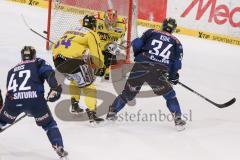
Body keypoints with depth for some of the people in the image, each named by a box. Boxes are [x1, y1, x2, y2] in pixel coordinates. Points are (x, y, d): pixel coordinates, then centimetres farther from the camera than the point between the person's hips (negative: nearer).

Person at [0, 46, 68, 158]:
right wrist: (55, 88, -10)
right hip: (34, 98, -3)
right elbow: (49, 73, 0)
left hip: (13, 100, 3)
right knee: (48, 124, 16)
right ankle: (59, 148, 2)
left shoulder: (12, 70, 35)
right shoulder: (39, 63, 22)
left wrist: (26, 110, 47)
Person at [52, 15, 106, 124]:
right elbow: (96, 54, -1)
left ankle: (74, 106, 37)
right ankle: (92, 115, -11)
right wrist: (101, 67, 15)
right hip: (73, 61, -7)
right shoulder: (91, 34, 5)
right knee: (88, 86, -1)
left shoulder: (70, 31, 26)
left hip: (57, 60, 7)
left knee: (74, 80, 33)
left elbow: (56, 46, 27)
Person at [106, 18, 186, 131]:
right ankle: (178, 119, 8)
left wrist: (138, 57, 25)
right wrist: (173, 77, 24)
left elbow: (136, 44, 7)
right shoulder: (176, 43, 16)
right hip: (158, 73, -1)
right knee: (170, 95, 15)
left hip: (140, 67, 1)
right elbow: (177, 63, 10)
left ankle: (112, 112, 22)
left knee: (129, 92, 18)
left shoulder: (151, 32, 16)